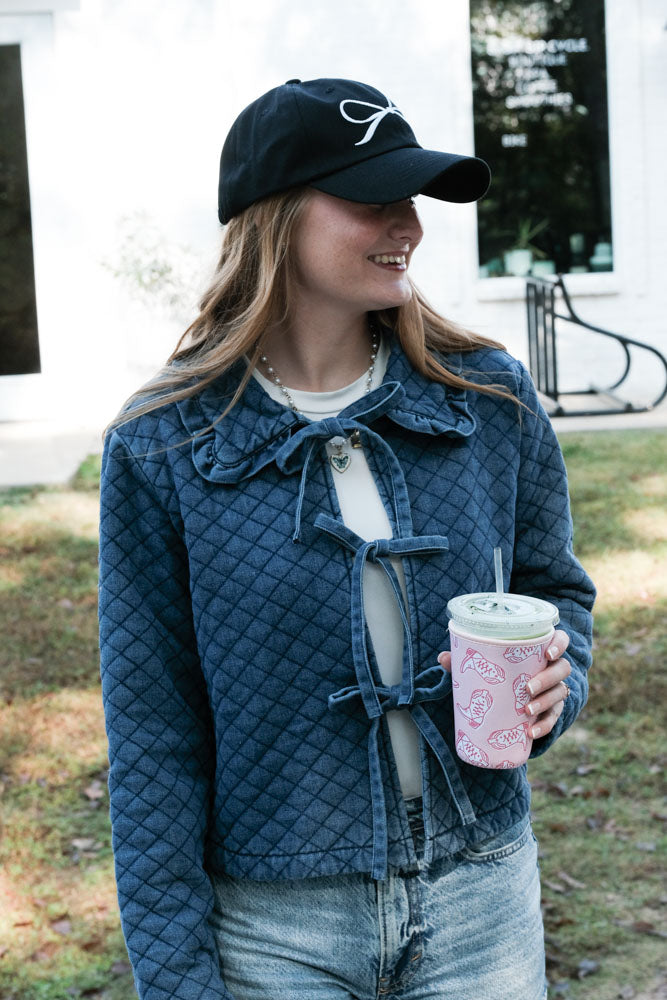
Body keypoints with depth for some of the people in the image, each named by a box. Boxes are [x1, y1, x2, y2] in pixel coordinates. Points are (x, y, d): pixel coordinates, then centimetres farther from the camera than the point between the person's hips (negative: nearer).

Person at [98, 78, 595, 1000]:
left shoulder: (490, 400, -2)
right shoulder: (163, 449, -9)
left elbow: (556, 590, 12)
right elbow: (152, 734, -6)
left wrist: (552, 682, -11)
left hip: (481, 899, 3)